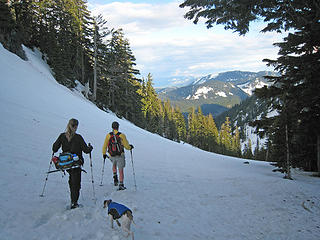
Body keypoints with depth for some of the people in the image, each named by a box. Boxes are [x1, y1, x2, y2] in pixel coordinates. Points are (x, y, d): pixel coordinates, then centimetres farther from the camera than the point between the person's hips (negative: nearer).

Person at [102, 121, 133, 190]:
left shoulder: (108, 135, -5)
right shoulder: (122, 135, -12)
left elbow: (105, 146, 1)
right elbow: (126, 146, -8)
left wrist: (104, 154, 16)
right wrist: (130, 147, 14)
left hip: (112, 156, 3)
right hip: (120, 156, -3)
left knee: (114, 165, 32)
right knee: (121, 170, 6)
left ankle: (115, 177, 17)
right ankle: (121, 184, 2)